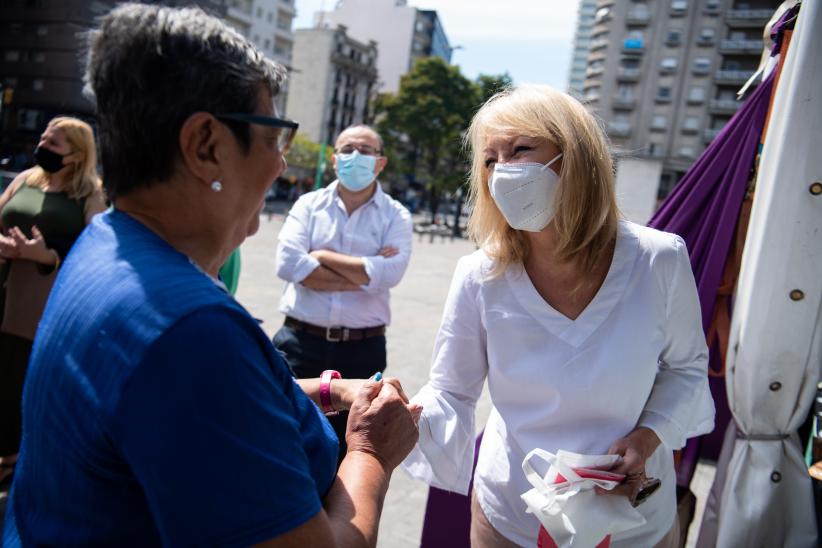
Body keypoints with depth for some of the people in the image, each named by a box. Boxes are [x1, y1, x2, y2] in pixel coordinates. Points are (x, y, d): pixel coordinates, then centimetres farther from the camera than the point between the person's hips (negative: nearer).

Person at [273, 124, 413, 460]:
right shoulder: (309, 204, 5)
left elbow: (389, 273, -15)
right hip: (301, 342, 0)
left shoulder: (395, 216, 3)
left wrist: (324, 256, -9)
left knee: (344, 447, 15)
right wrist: (364, 274, -13)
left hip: (362, 348, 0)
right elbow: (288, 263, -12)